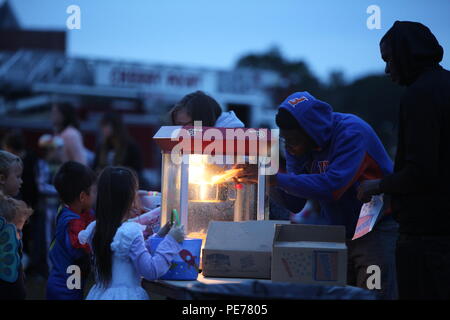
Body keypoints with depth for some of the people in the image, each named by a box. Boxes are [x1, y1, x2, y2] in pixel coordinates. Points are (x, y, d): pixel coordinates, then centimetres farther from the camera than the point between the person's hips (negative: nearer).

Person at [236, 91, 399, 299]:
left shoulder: (351, 132, -20)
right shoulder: (300, 146, 2)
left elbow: (332, 187, -31)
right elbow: (295, 204, 2)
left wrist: (275, 178, -31)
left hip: (376, 232, -7)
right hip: (337, 234, 7)